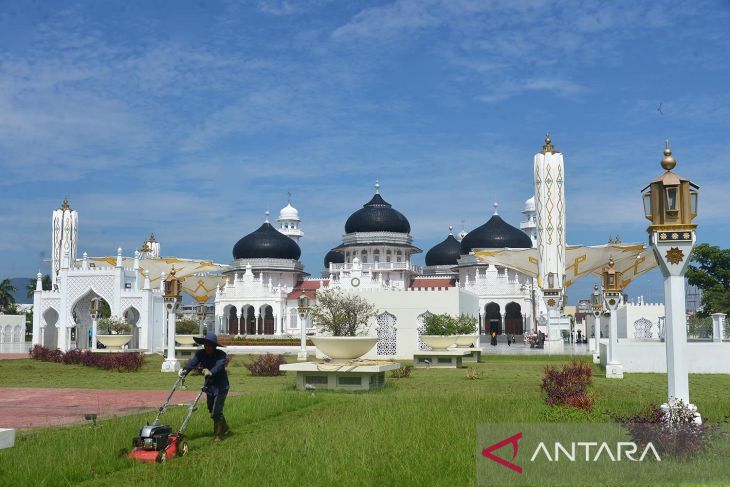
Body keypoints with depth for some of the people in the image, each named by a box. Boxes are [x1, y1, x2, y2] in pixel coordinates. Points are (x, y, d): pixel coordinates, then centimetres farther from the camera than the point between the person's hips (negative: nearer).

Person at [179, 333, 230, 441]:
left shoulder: (221, 354, -19)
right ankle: (224, 428, 43)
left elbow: (219, 365, -37)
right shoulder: (201, 354, -6)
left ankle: (217, 435, 6)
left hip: (221, 386, -6)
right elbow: (192, 362, -22)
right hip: (209, 386, 6)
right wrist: (184, 370, -42)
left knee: (216, 412, -12)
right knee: (212, 410, 19)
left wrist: (211, 372, -57)